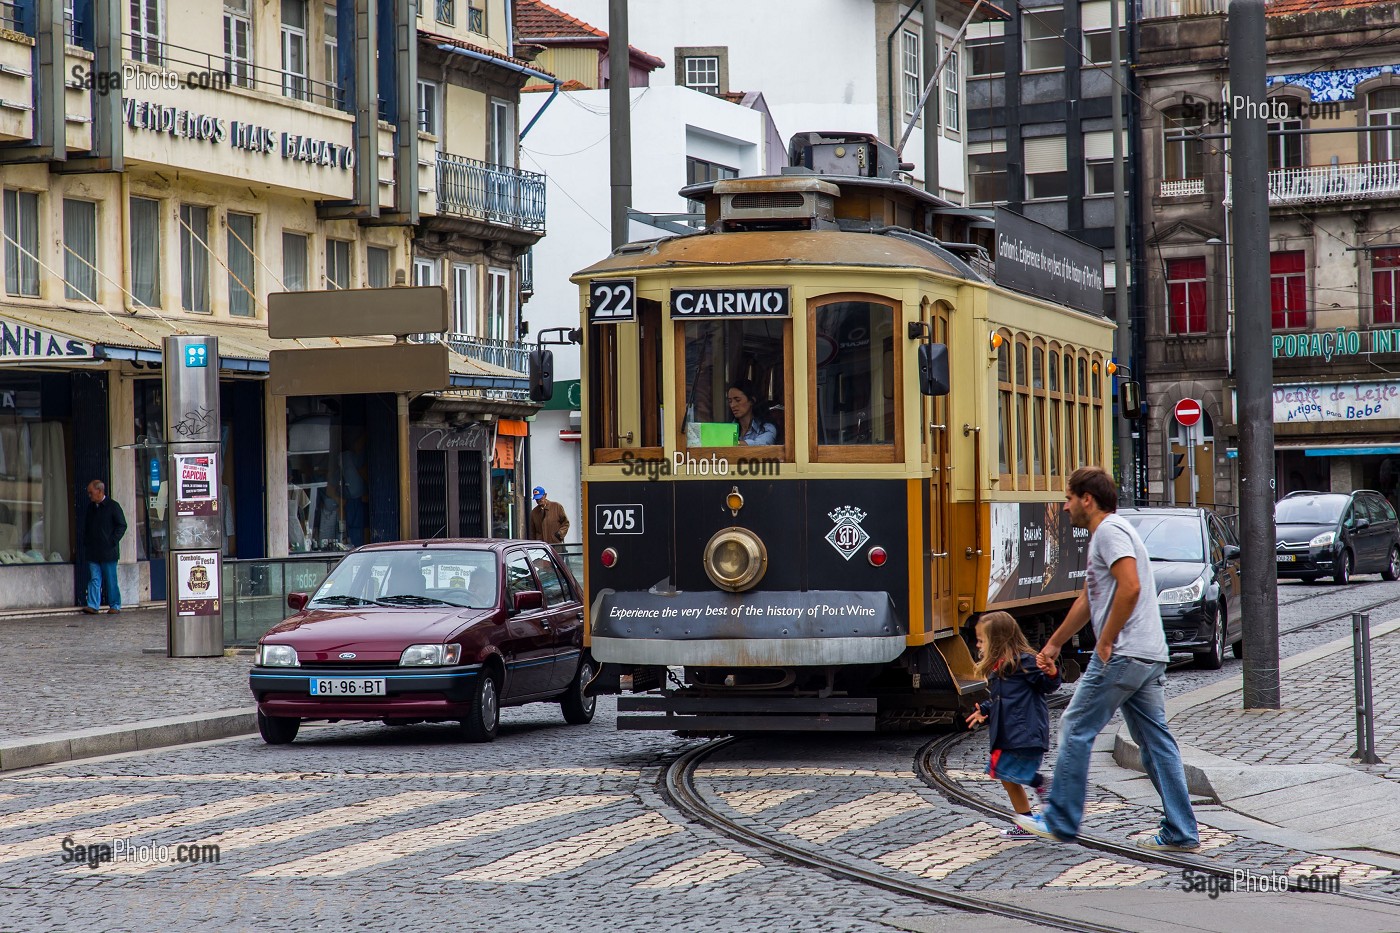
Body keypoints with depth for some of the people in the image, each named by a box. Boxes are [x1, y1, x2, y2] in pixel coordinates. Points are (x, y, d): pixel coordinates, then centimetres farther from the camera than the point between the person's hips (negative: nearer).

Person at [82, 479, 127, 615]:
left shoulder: (112, 506, -5)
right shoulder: (91, 508, 14)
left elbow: (122, 525, -5)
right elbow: (86, 527, 24)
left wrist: (112, 541, -11)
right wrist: (85, 544, 12)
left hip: (108, 551, -5)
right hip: (93, 552, 5)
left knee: (111, 580, 1)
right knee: (94, 579, -1)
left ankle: (115, 605, 9)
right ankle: (93, 605, -5)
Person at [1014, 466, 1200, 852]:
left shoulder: (1110, 531, -9)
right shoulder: (1104, 534, 22)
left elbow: (1130, 587, -23)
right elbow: (1089, 599, 32)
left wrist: (1106, 641, -16)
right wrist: (1054, 644, 37)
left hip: (1121, 655, -10)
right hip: (1149, 658, 10)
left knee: (1076, 729, 1)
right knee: (1154, 738, 8)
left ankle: (1060, 821, 7)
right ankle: (1180, 834, 5)